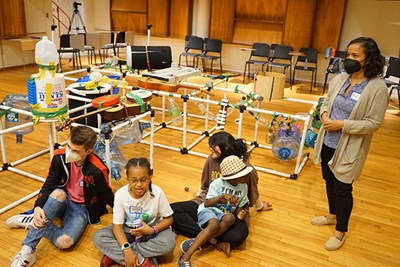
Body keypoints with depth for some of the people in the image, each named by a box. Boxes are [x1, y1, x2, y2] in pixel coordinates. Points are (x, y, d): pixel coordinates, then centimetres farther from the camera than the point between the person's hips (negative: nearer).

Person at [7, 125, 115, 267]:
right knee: (58, 193, -37)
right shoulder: (60, 156, -16)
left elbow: (108, 196, -11)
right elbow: (48, 185, -10)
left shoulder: (97, 170, -27)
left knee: (64, 242, -32)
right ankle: (26, 251, -32)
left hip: (82, 209, -3)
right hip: (61, 202, 3)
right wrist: (38, 207, -27)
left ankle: (36, 223, -4)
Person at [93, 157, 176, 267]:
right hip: (127, 230, 1)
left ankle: (115, 254, -23)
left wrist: (153, 230, -29)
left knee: (169, 243, -32)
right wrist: (127, 250, -34)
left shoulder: (157, 193, -22)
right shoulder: (121, 194, -21)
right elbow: (117, 225, -20)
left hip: (151, 229, -1)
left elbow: (168, 219, -10)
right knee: (98, 237, -22)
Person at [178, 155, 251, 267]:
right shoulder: (217, 183, -9)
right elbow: (206, 204, -11)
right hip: (208, 210, -4)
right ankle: (185, 258, -39)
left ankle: (194, 242, -34)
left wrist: (240, 214, -13)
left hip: (223, 214, 4)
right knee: (214, 225, -38)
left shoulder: (244, 187, 4)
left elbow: (239, 207, 11)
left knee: (230, 218, -34)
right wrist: (223, 196, -24)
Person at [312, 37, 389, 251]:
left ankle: (341, 231, 27)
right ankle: (333, 215, 46)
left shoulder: (377, 88, -18)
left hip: (349, 149, -6)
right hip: (327, 143, 6)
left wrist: (341, 125, -23)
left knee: (343, 188, 6)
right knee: (329, 181, 21)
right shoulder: (339, 79, 0)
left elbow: (373, 123, -18)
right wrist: (324, 115, -12)